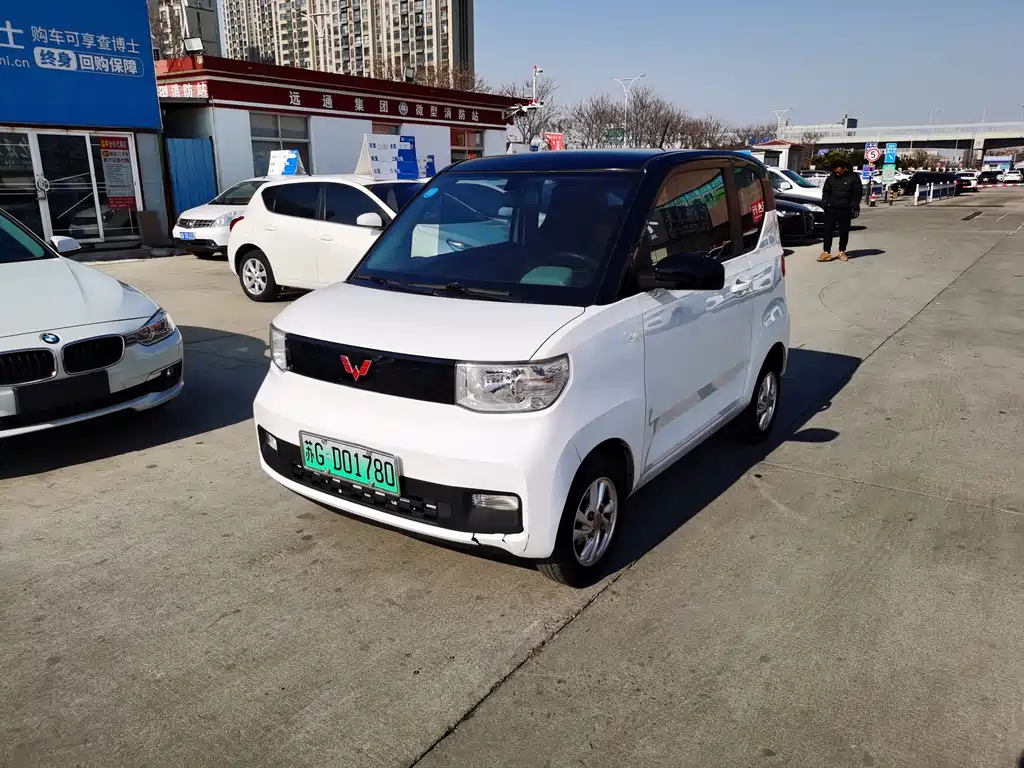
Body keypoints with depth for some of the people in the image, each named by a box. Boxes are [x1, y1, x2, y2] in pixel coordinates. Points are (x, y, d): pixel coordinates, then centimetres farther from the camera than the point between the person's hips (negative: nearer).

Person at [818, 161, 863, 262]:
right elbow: (825, 192, 15)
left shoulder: (853, 177, 0)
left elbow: (858, 193, 0)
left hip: (845, 209, -2)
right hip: (831, 208, 2)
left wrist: (854, 206, -7)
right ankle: (826, 252, -2)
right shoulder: (831, 178, 9)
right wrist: (824, 204, 3)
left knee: (844, 231, 5)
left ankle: (842, 252, 16)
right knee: (828, 230, -3)